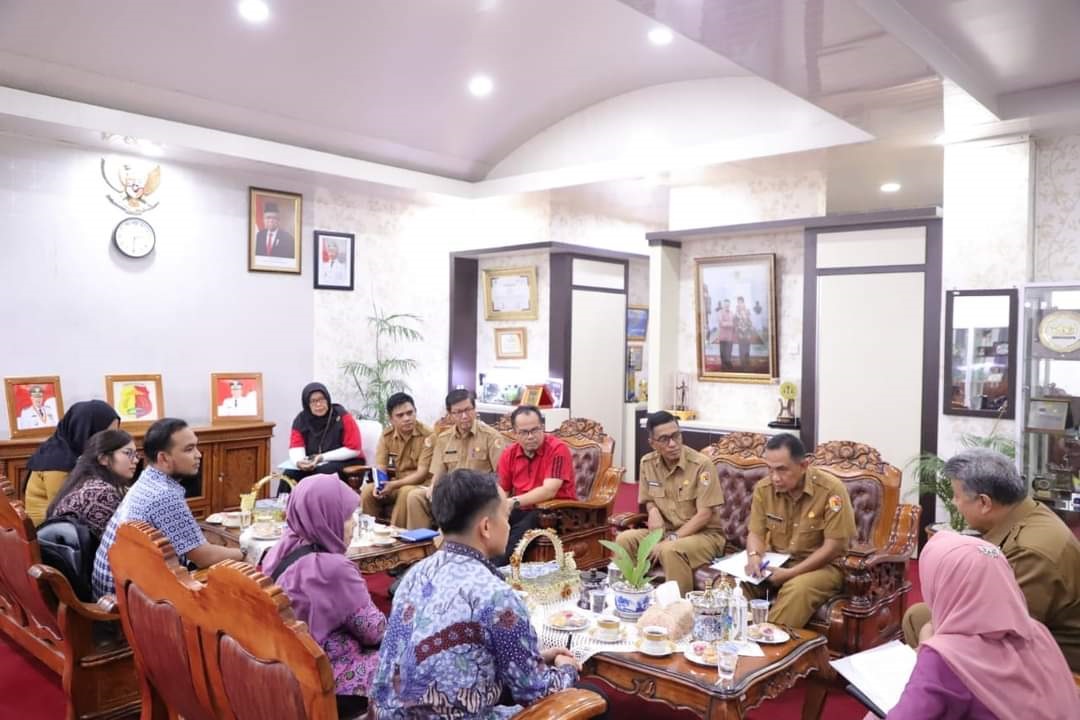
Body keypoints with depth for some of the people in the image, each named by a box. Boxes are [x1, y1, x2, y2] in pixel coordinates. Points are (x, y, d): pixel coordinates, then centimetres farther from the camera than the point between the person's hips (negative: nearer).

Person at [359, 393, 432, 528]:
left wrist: (393, 485, -27)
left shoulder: (427, 435, -17)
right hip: (397, 484, 5)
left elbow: (423, 473, -18)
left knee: (406, 492, -35)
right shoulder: (386, 435, 0)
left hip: (421, 485, -5)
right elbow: (380, 468, -1)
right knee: (368, 490, -18)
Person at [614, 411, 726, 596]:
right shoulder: (647, 463, -1)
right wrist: (653, 510, -10)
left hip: (704, 534, -5)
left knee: (670, 550, -35)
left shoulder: (701, 464, -17)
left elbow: (704, 515, -18)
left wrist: (672, 539, -23)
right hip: (666, 531, 5)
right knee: (624, 539, -18)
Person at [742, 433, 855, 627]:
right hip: (776, 561, 4)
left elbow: (835, 546, -17)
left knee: (798, 588, -36)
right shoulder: (763, 488, -5)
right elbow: (756, 533, 3)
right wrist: (754, 556, -22)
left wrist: (791, 573, -23)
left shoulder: (831, 489, -18)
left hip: (822, 565, -4)